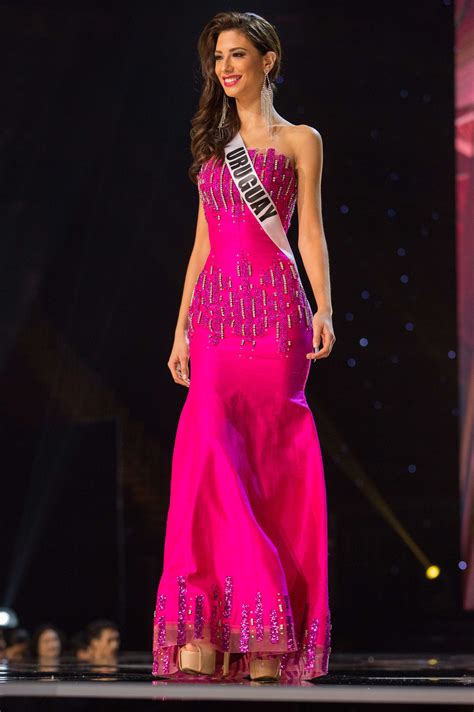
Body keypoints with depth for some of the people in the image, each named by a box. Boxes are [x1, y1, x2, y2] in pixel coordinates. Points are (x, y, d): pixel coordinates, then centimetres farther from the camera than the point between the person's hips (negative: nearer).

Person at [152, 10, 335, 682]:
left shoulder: (299, 140, 9)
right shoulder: (214, 144, 22)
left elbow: (309, 231, 2)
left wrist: (323, 309, -12)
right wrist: (182, 327, 13)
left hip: (274, 307, -4)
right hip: (216, 309, 4)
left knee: (269, 457, -7)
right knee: (209, 448, -12)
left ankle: (266, 648, -4)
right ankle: (202, 633, -16)